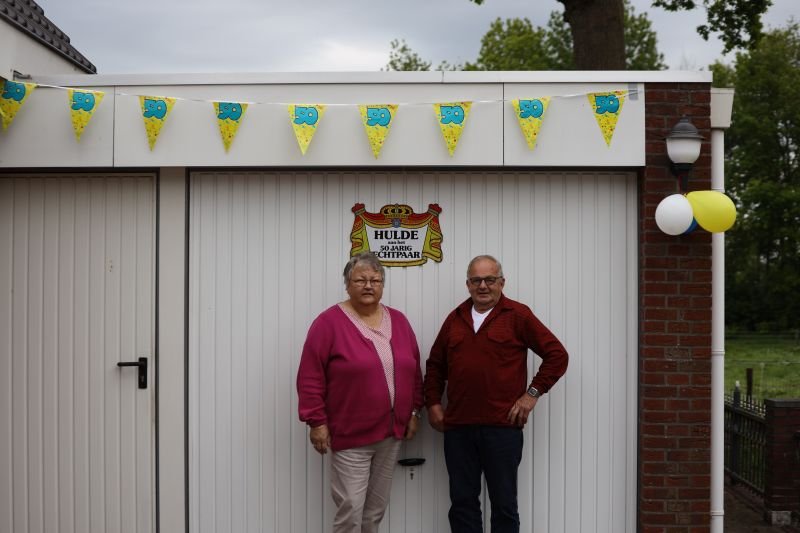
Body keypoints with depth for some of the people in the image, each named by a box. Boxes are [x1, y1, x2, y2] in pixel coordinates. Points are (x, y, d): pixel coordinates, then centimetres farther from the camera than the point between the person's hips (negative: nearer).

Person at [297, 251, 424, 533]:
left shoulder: (398, 320, 8)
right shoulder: (330, 322, -9)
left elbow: (413, 371, 15)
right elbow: (310, 378, -10)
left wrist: (414, 411, 11)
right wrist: (317, 422, -12)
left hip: (392, 432, 5)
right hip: (350, 435, -5)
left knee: (376, 508, 12)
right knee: (351, 509, -5)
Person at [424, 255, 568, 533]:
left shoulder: (517, 315, -1)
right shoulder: (455, 318, 12)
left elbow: (557, 355, -3)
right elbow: (435, 364, 21)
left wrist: (533, 393, -7)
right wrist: (433, 403, 12)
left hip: (502, 426, -4)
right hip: (458, 427, 4)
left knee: (504, 504, 5)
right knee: (462, 502, 10)